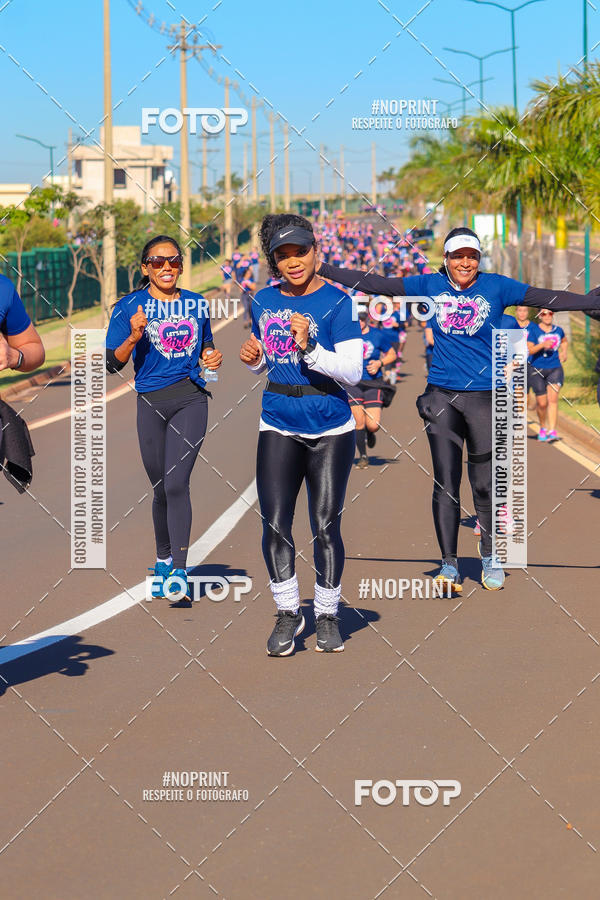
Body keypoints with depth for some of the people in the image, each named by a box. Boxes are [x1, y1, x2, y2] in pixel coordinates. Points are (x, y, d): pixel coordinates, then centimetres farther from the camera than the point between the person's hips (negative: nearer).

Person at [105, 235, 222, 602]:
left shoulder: (196, 304, 9)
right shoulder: (130, 307, 1)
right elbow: (113, 363, -2)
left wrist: (212, 356, 2)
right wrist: (134, 337, -19)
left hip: (191, 400, 0)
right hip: (151, 403, 0)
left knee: (176, 483, -13)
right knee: (161, 488, 9)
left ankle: (180, 570, -14)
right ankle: (163, 560, 29)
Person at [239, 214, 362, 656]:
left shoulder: (337, 303, -9)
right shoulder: (264, 302, 6)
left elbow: (353, 372, -15)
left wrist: (309, 348, -28)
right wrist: (252, 358, -1)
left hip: (330, 429, -3)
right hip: (278, 426, 3)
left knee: (326, 526, 1)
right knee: (275, 524, -3)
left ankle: (328, 615, 18)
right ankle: (288, 613, 13)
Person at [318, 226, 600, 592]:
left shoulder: (495, 286, 0)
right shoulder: (430, 286, 5)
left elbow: (547, 298, -8)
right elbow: (375, 284, 6)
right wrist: (324, 269, 4)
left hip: (485, 396, -1)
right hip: (442, 396, 1)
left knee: (485, 483, 3)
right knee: (445, 482, -1)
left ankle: (491, 558, 22)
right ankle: (449, 564, 6)